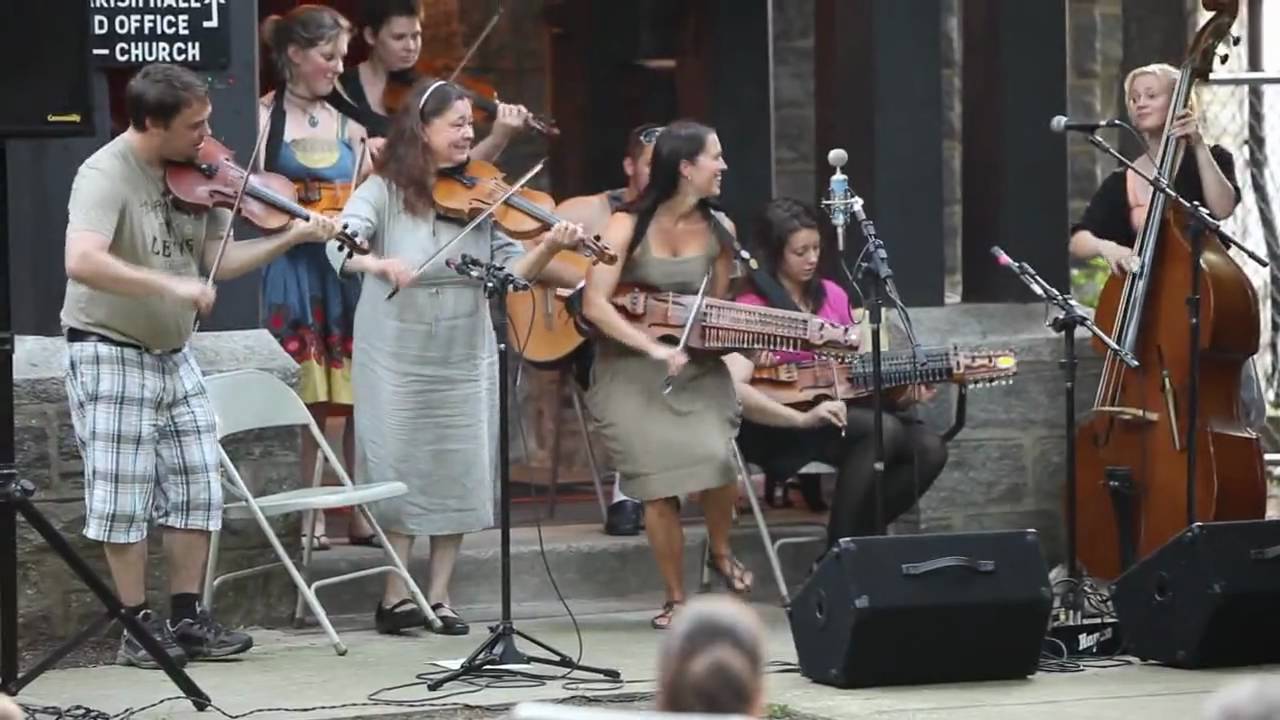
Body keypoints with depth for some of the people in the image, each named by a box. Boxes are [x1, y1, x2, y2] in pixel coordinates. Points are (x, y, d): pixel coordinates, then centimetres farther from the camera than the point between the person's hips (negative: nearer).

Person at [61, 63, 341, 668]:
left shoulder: (195, 175, 2)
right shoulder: (105, 176, -20)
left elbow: (218, 260, 6)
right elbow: (82, 261, -35)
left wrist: (292, 238, -5)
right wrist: (171, 284, -38)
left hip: (173, 354, 8)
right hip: (110, 352, -7)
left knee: (198, 487, 8)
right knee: (124, 498, -4)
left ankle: (187, 618, 16)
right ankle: (138, 625, 5)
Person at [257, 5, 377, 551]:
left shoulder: (347, 126, 13)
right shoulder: (263, 117, -2)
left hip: (346, 272, 4)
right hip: (291, 270, -4)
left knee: (356, 396, 1)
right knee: (304, 400, -5)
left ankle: (359, 512, 7)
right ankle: (309, 515, -1)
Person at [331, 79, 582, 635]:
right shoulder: (384, 192, -7)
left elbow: (512, 269, -1)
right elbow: (342, 246, -21)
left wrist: (548, 249, -20)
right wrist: (380, 263, -42)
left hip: (465, 358, 3)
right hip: (399, 356, -3)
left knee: (460, 474, 2)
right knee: (402, 472, 0)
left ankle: (439, 596, 11)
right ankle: (396, 595, 8)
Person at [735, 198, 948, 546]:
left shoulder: (832, 295, 13)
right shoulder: (751, 306, -4)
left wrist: (903, 393, -1)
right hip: (778, 427, -7)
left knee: (928, 449, -16)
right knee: (883, 429, -31)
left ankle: (861, 534, 0)